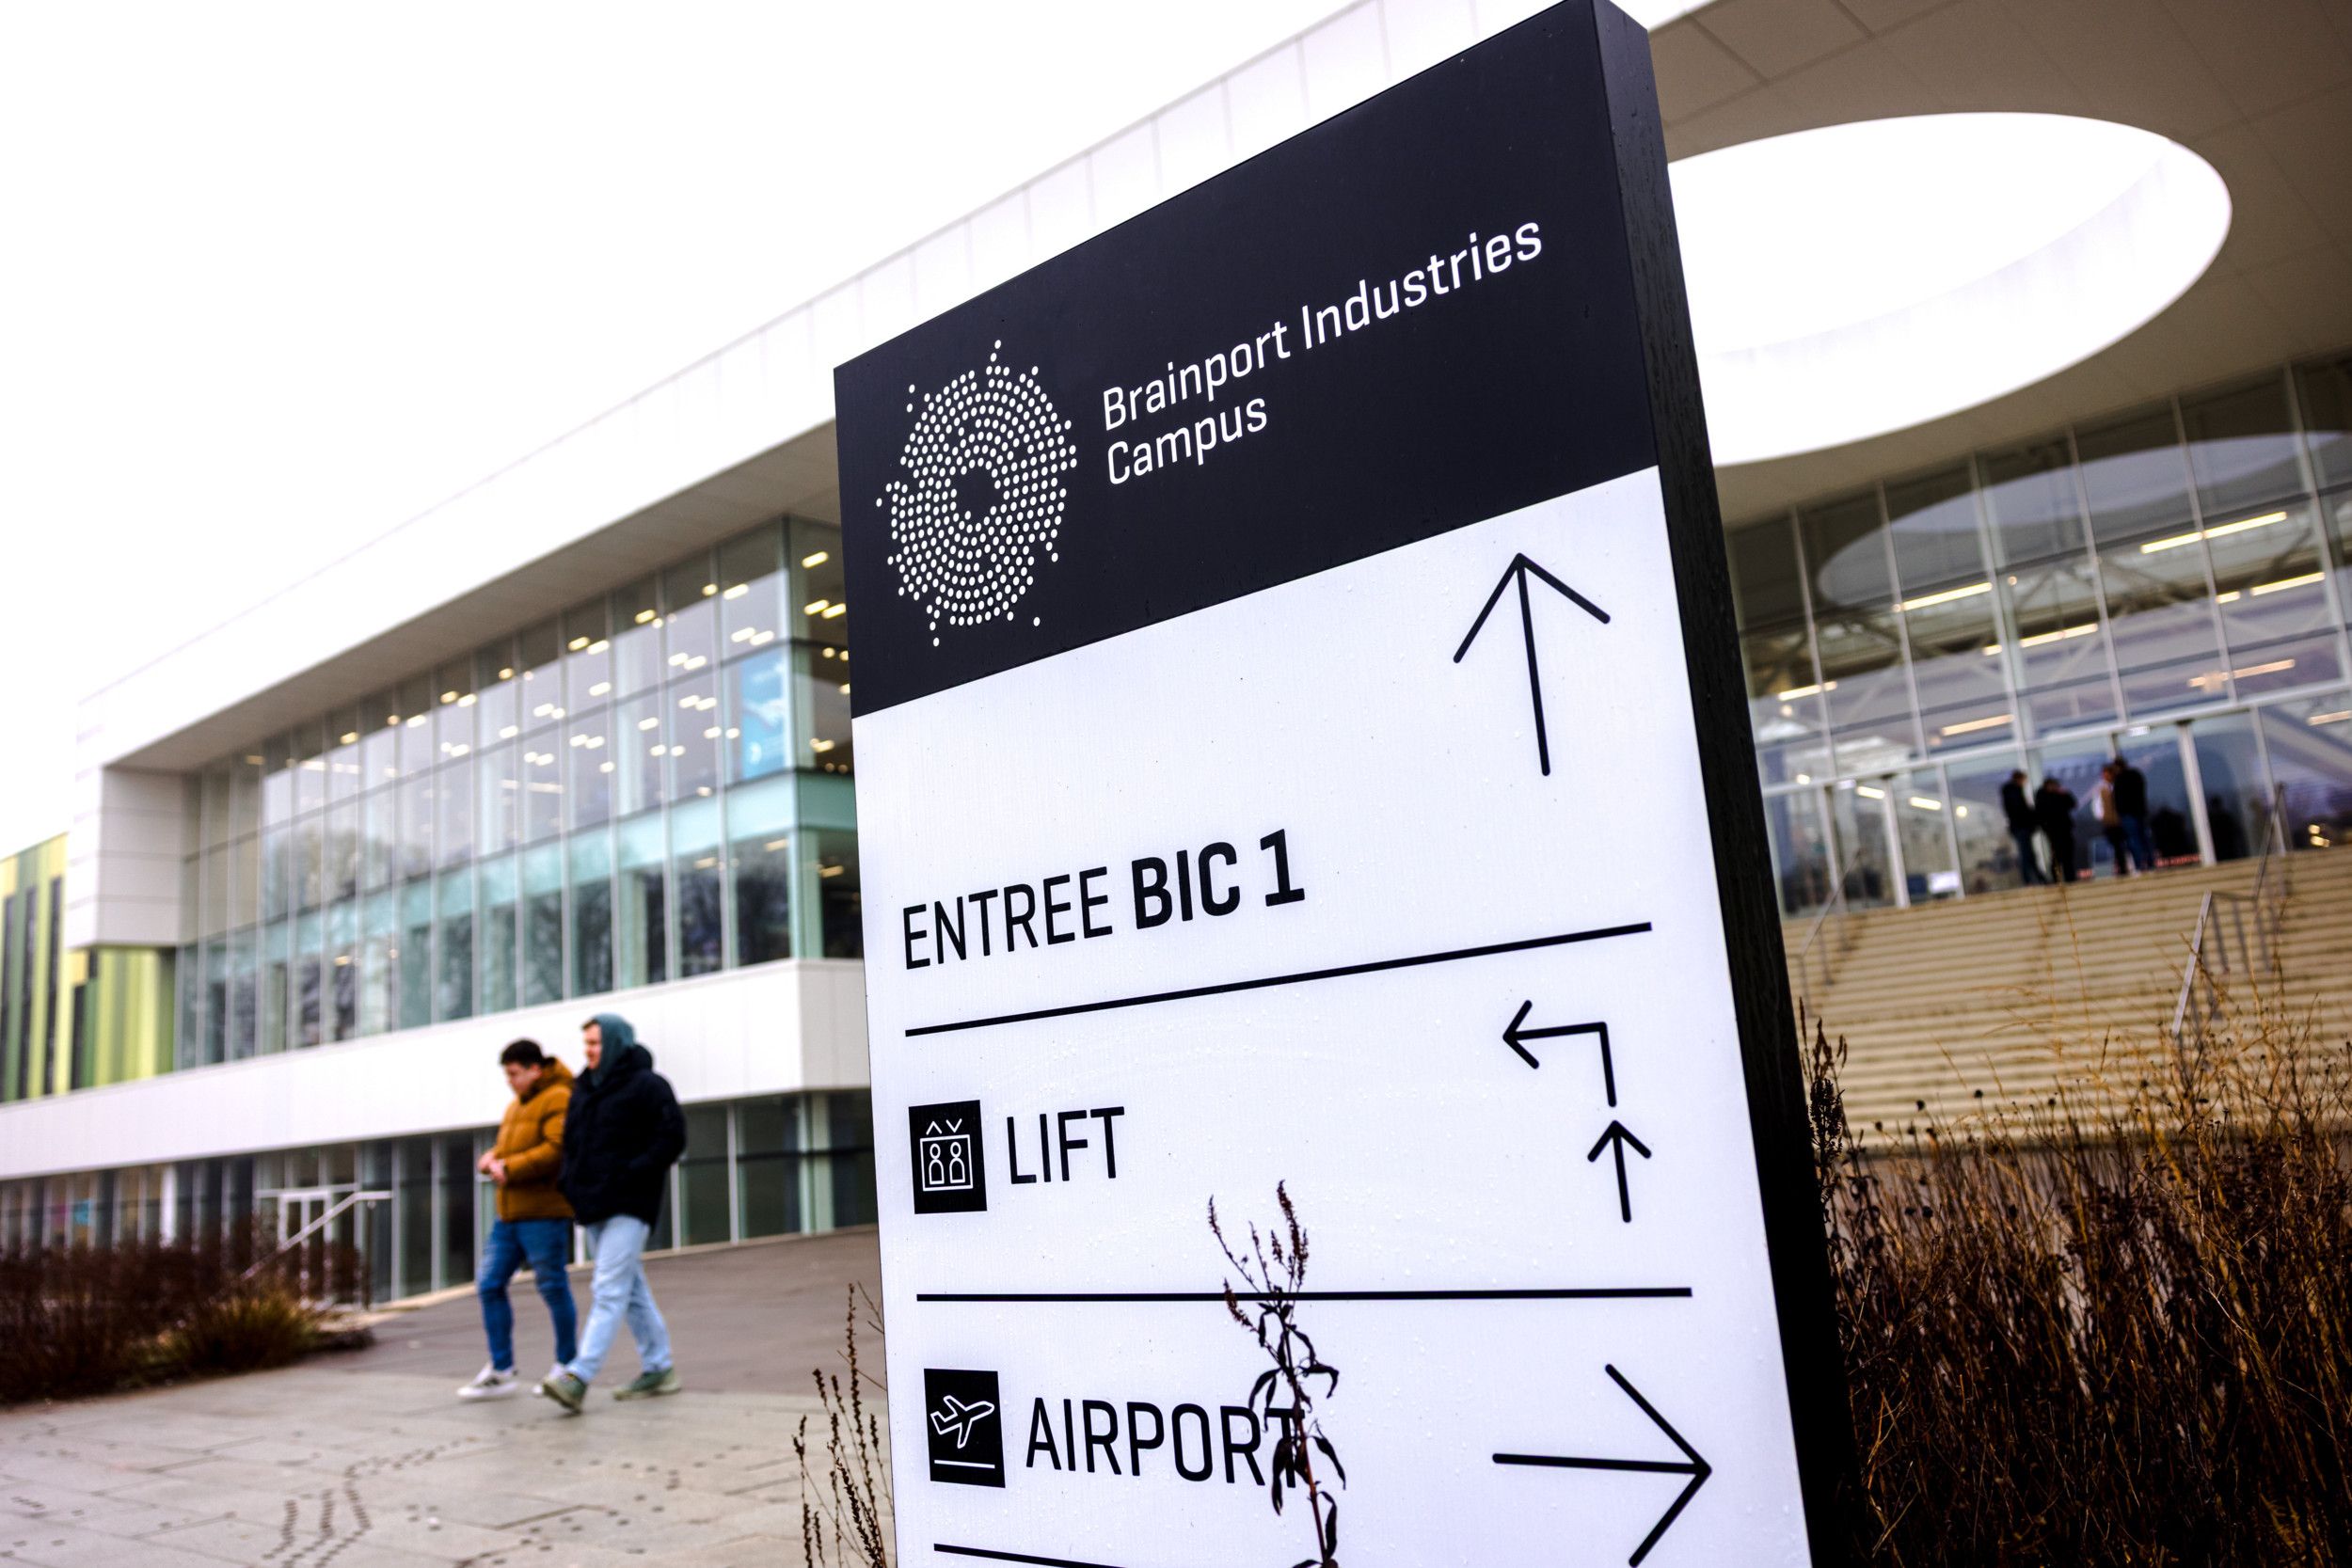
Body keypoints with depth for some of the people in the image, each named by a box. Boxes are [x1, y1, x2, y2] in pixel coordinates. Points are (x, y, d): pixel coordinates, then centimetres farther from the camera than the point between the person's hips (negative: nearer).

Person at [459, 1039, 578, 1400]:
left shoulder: (558, 1099, -9)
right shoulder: (515, 1106, 20)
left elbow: (557, 1149, -20)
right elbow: (505, 1148, 24)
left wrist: (510, 1168, -18)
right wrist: (491, 1159, 1)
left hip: (543, 1212, -9)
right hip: (509, 1213, 9)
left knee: (552, 1287, -1)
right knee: (489, 1285, 5)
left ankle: (567, 1366, 12)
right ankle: (501, 1371, 12)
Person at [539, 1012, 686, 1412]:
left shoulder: (647, 1086, -7)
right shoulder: (584, 1090, 15)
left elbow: (673, 1139, -13)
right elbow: (571, 1142, 25)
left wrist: (630, 1176, -18)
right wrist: (569, 1180, 7)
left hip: (628, 1206, -8)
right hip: (594, 1206, 8)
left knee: (609, 1290, -13)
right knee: (631, 1289, 12)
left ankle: (578, 1377, -21)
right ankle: (658, 1368, 20)